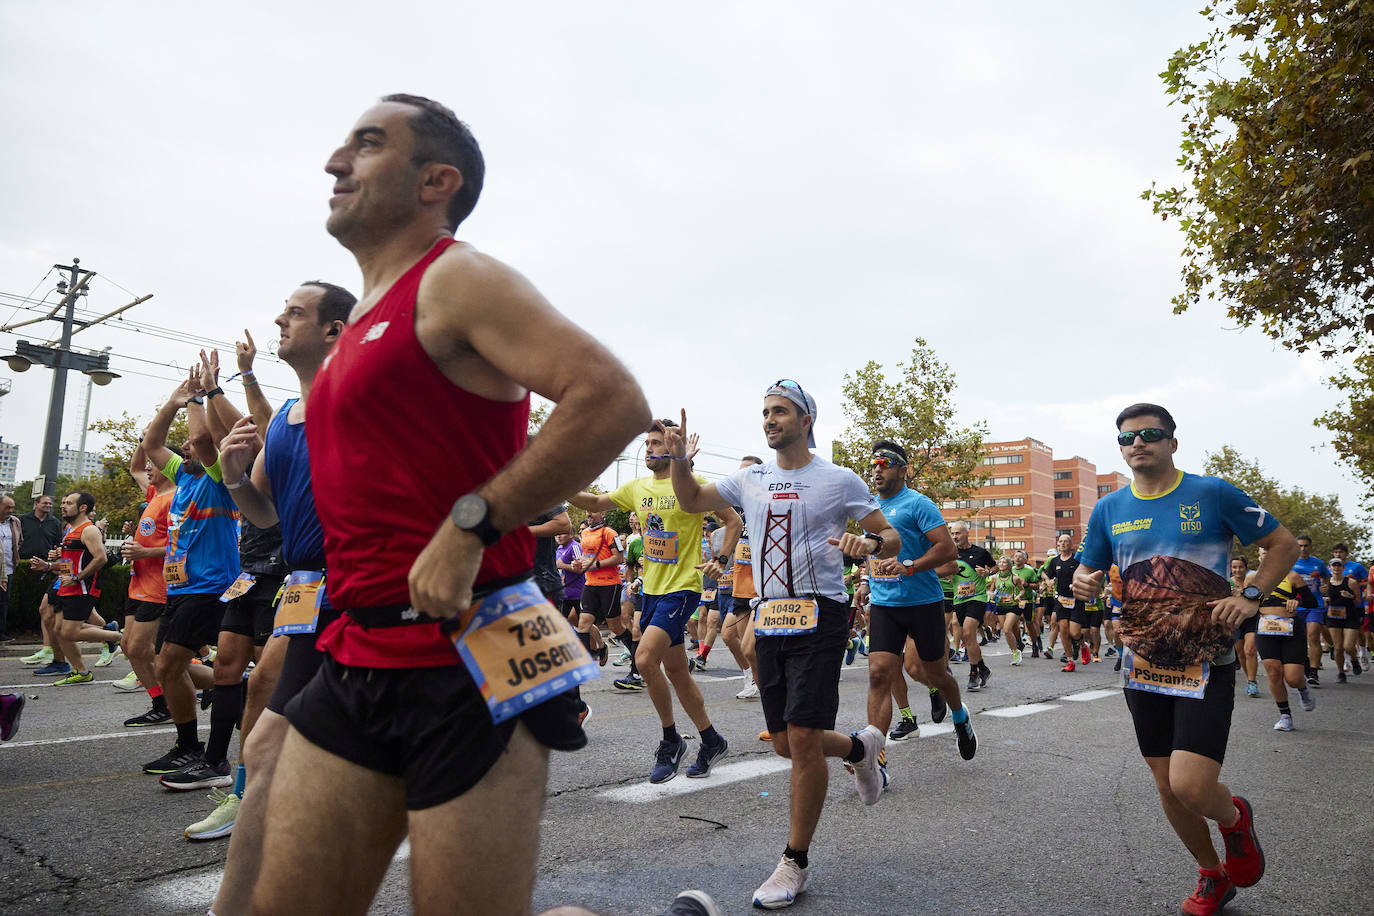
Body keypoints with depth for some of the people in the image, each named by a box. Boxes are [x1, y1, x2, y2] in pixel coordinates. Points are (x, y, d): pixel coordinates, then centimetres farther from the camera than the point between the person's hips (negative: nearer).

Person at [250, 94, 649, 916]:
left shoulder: (456, 279, -9)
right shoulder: (367, 318, 19)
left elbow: (614, 399, -23)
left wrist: (473, 525, -23)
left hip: (467, 660, -8)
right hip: (358, 659, 9)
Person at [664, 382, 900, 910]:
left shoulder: (839, 480, -2)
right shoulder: (750, 480, 11)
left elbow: (893, 540, 1)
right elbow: (691, 501, 21)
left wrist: (869, 543, -22)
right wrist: (679, 458, 2)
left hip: (819, 616, -5)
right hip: (769, 619, 5)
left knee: (803, 737, -9)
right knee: (785, 744, 8)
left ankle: (795, 862, 10)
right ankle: (862, 747, 39)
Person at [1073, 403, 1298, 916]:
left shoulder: (1213, 494, -6)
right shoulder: (1109, 509, 4)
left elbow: (1283, 544, 2)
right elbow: (1088, 572, 12)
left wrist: (1251, 597, -12)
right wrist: (1083, 584, -12)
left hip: (1207, 664, -4)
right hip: (1144, 667, 4)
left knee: (1191, 786, -15)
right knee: (1167, 787, 12)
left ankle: (1234, 817, 22)